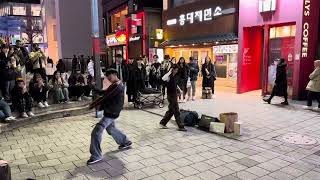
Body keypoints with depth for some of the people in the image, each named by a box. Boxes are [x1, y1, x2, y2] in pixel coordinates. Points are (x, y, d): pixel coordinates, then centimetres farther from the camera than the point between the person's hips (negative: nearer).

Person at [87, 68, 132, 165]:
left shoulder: (116, 86, -21)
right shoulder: (119, 84, 12)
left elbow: (105, 97, -23)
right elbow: (105, 92, 13)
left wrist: (93, 104, -14)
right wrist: (94, 88, 1)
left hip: (110, 113, -11)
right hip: (111, 112, 11)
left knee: (96, 133, -10)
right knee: (111, 129, 29)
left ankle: (96, 156, -2)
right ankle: (125, 142, 43)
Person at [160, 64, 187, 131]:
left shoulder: (175, 76, 9)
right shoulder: (169, 76, -16)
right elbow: (163, 78, -40)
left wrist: (179, 90, 16)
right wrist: (169, 72, -30)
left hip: (174, 94, 9)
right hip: (170, 95, -9)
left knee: (171, 110, 16)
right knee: (176, 111, -4)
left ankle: (162, 123, 26)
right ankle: (180, 126, 4)